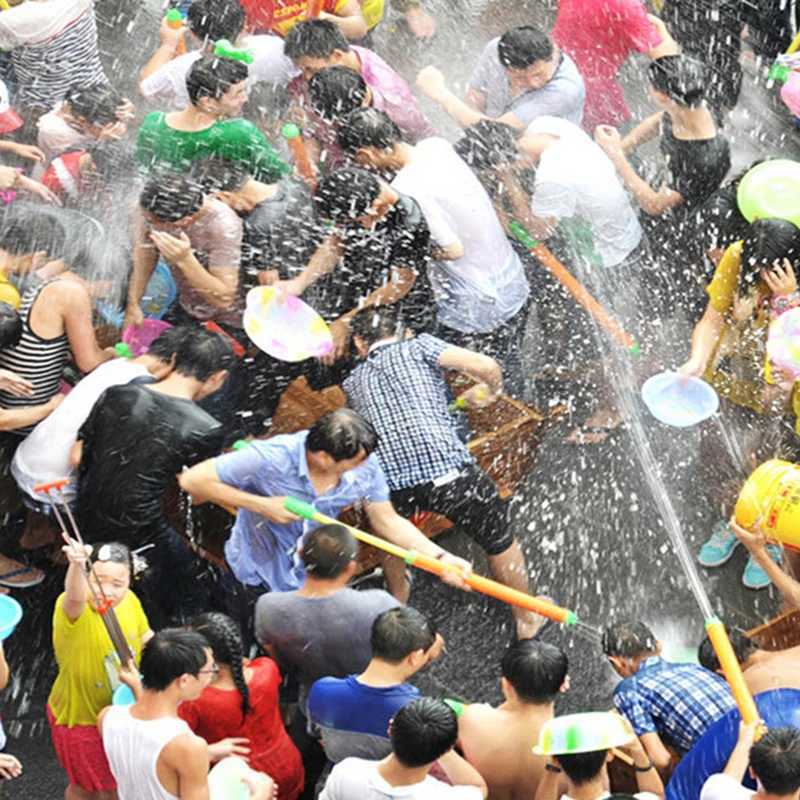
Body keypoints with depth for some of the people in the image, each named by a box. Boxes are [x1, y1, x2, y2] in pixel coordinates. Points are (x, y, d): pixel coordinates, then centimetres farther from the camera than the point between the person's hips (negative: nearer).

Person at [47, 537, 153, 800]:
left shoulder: (128, 601, -14)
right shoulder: (72, 609, -33)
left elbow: (146, 637, 7)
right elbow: (75, 596, -60)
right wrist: (77, 564, -81)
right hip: (81, 717, -5)